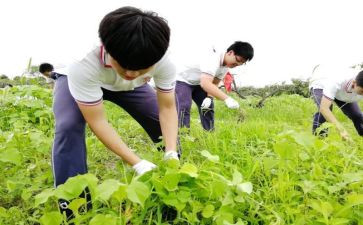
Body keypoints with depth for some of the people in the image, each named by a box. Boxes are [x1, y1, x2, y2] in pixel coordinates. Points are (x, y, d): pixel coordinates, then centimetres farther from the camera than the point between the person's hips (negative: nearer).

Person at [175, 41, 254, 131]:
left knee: (207, 106, 4)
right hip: (182, 80, -8)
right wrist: (226, 99, -56)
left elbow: (214, 83, -1)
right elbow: (205, 83, -50)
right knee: (184, 107, -23)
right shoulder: (212, 59, -37)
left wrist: (209, 97, -21)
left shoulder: (226, 66, -8)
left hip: (197, 83, 8)